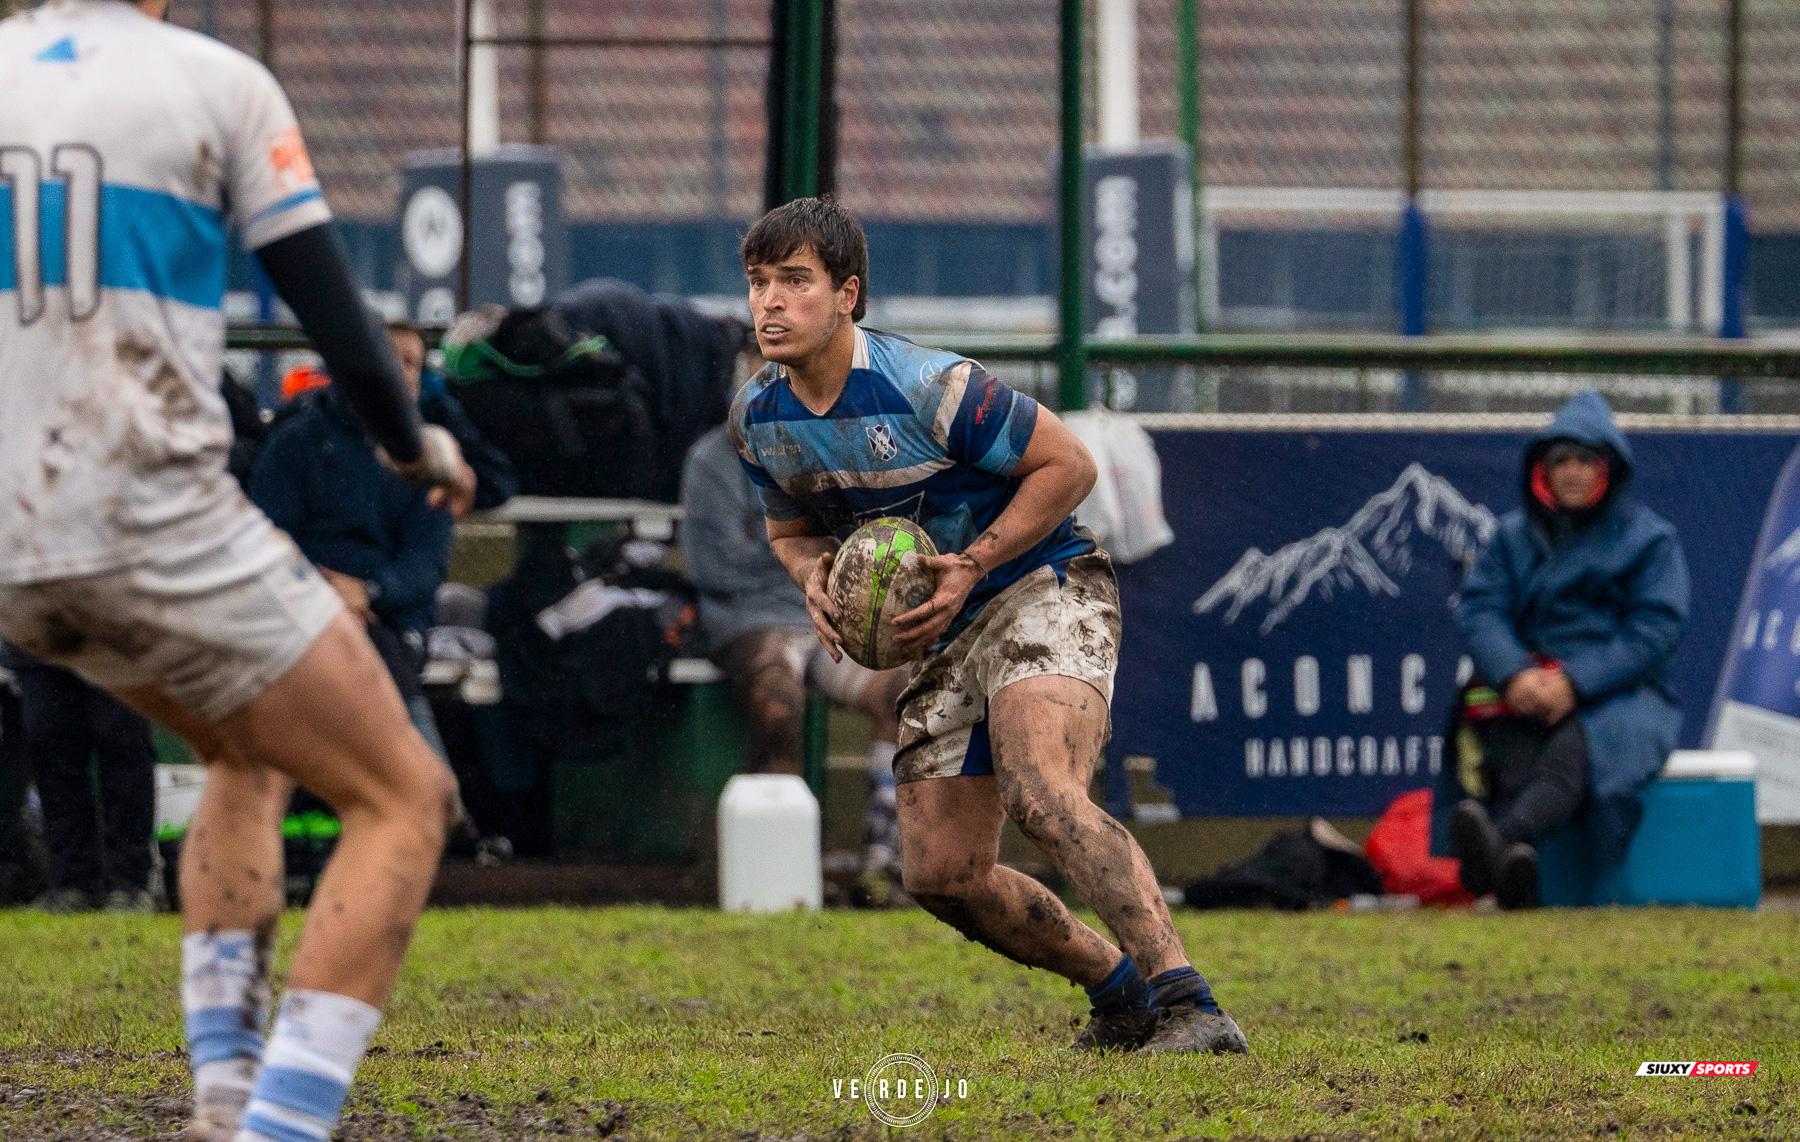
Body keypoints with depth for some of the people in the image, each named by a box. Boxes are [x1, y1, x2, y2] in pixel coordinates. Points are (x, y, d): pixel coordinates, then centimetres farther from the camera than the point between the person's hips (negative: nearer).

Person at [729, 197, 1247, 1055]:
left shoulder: (928, 388, -21)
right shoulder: (757, 418, 1)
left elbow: (1068, 465, -13)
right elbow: (792, 529, 19)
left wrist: (971, 566, -19)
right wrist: (816, 581, -5)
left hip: (1044, 591, -8)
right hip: (950, 638, 8)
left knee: (1041, 796, -33)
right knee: (941, 875, 2)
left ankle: (1187, 1006, -40)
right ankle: (1118, 987, 22)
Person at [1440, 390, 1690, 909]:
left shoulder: (1650, 538, 8)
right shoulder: (1514, 535, 19)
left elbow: (1655, 631, -3)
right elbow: (1478, 608, 5)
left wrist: (1575, 682, -17)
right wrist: (1514, 675, -18)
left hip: (1618, 693, -3)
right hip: (1524, 692, 3)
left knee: (1574, 750, -38)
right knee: (1512, 752, -33)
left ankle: (1498, 844, -66)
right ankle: (1515, 873, -60)